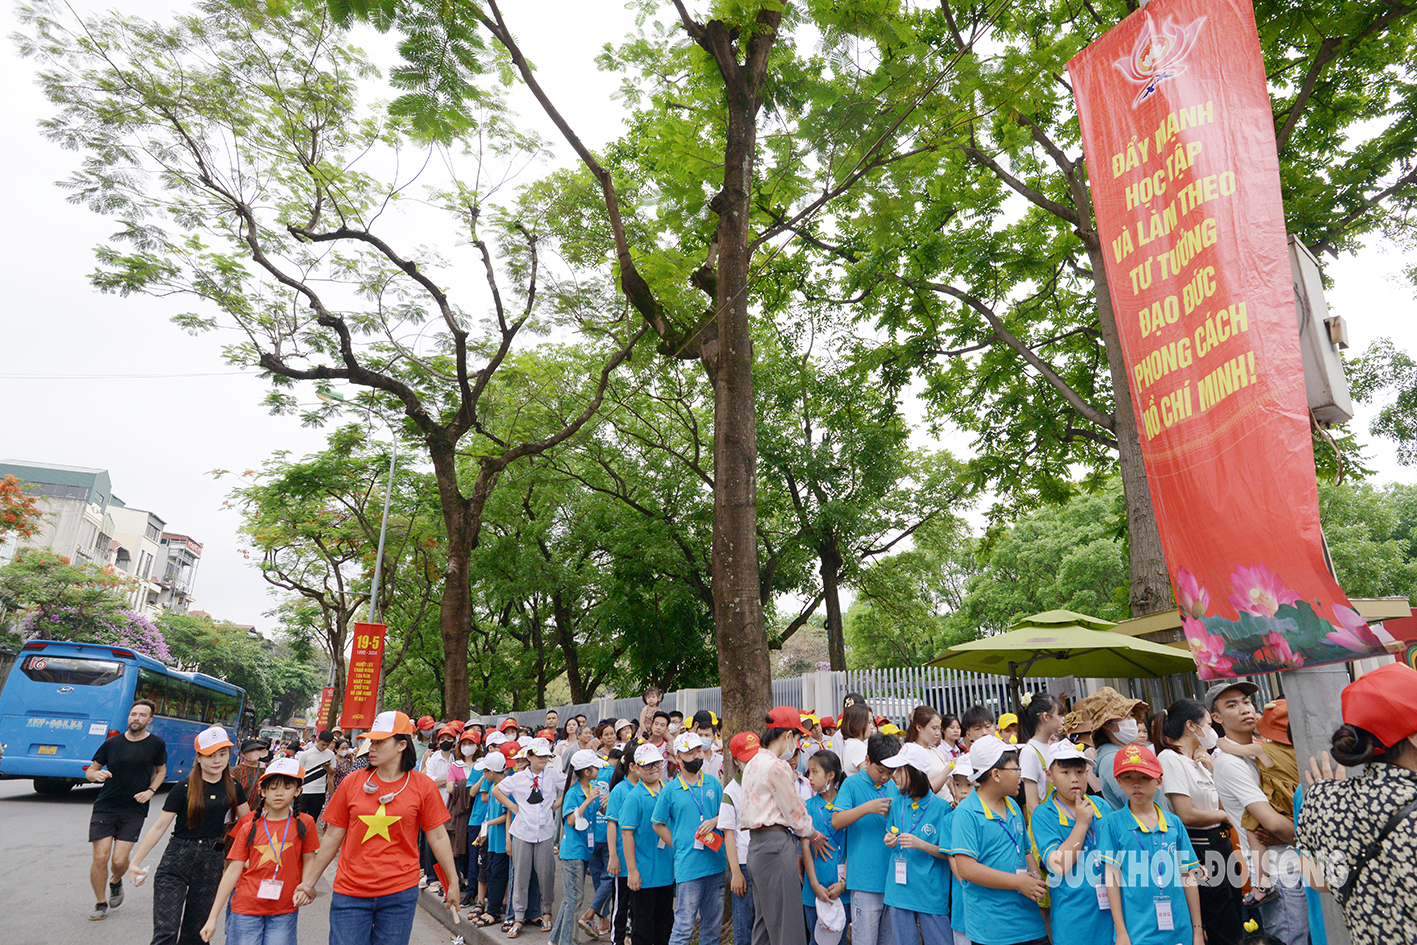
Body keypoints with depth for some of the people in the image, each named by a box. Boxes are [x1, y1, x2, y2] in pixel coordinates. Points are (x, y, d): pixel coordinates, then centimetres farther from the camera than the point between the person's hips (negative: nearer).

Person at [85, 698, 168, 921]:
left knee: (119, 860, -5)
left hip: (134, 811, -1)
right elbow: (90, 771, 11)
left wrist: (150, 791, -3)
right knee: (100, 857, -4)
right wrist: (96, 774, -12)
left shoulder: (156, 744, 0)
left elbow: (161, 771, 13)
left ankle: (115, 882, 30)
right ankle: (100, 903, 18)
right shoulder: (112, 743, 1)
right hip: (105, 808, 1)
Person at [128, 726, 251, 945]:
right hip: (176, 861, -3)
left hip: (211, 863, 3)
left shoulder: (232, 788, 6)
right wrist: (135, 862, -7)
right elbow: (160, 826, -3)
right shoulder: (185, 788, -5)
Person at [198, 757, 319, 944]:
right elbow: (233, 871, 2)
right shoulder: (249, 827, 1)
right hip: (246, 909, 1)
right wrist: (213, 918, 1)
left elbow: (308, 860, 8)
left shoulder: (304, 823, -1)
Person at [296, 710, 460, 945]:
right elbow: (333, 837, 8)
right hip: (350, 893, 1)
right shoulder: (352, 782, -1)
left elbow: (438, 837, 1)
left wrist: (453, 882, 4)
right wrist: (309, 882, 10)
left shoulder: (422, 786, -5)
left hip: (400, 893, -1)